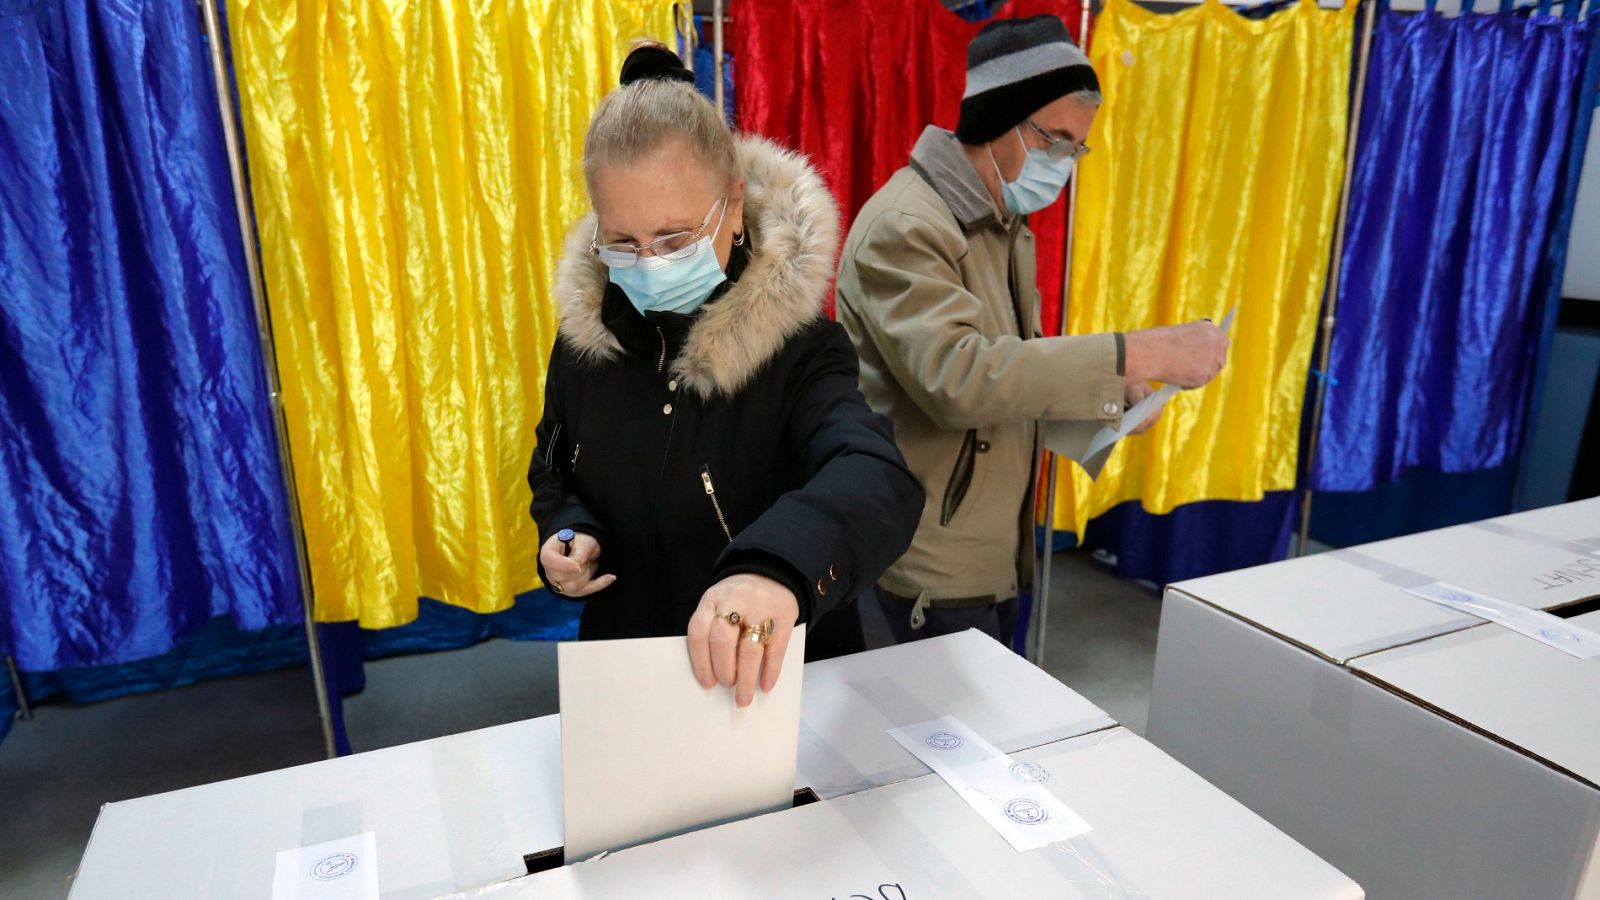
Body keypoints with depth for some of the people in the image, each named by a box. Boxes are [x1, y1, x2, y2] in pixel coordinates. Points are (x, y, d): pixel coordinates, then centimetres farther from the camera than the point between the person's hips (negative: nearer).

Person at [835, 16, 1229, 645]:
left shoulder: (1005, 224, 11)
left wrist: (1108, 394, -1)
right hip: (931, 566, -9)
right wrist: (1137, 356, -32)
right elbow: (957, 376, -33)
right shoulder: (903, 226, -20)